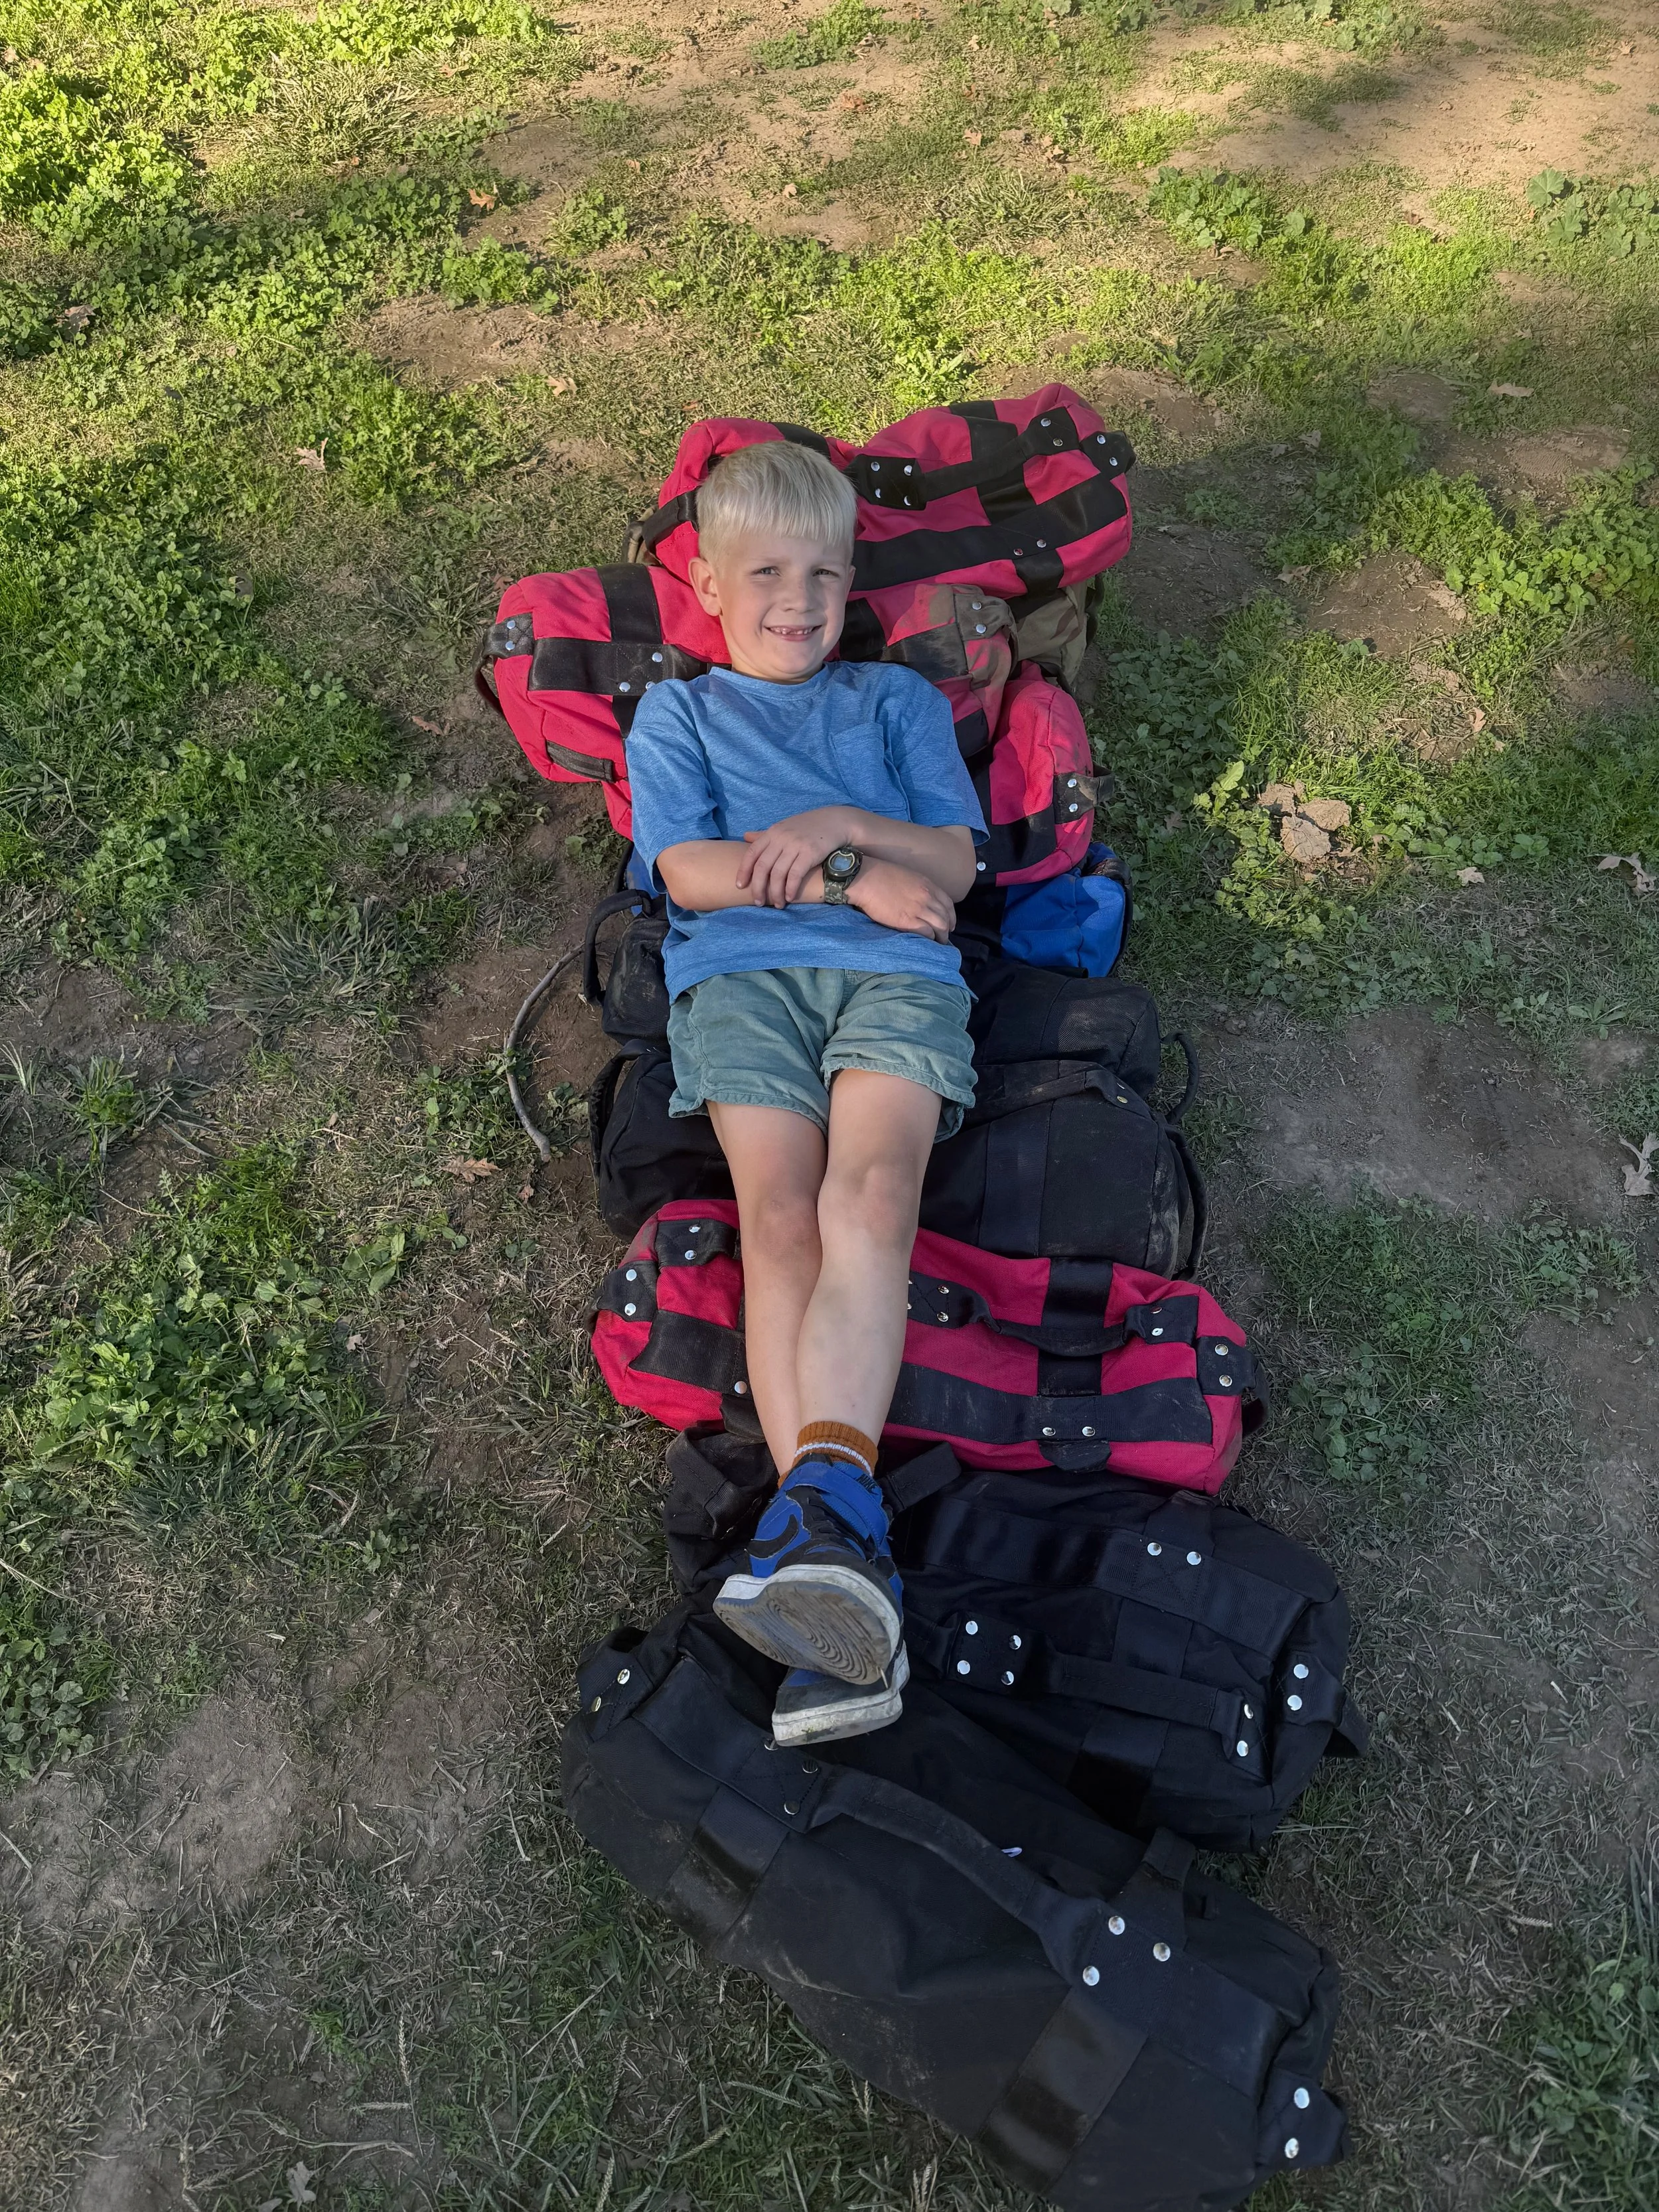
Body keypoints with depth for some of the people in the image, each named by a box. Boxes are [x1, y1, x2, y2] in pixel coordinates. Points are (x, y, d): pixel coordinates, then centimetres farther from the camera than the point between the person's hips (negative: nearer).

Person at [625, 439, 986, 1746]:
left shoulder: (898, 699, 29)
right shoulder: (678, 713, 25)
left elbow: (954, 863, 15)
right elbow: (692, 872, 6)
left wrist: (836, 823, -1)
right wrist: (853, 878, -2)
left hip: (895, 971, 2)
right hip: (740, 974, -1)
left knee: (870, 1196, -29)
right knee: (780, 1216, -26)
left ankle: (827, 1486, -44)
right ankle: (845, 1571, -35)